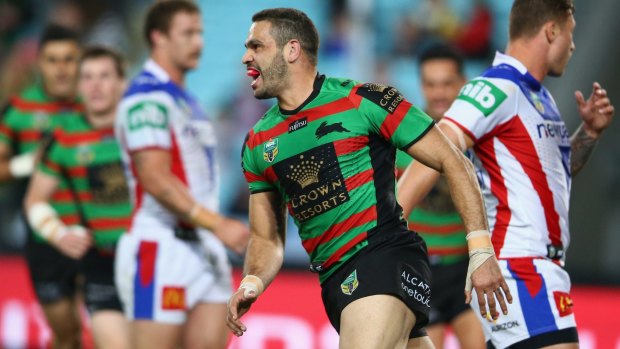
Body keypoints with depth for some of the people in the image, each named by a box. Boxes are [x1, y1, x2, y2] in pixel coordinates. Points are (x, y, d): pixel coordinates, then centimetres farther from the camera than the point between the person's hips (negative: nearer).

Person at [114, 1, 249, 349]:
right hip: (161, 248, -9)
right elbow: (156, 180, -20)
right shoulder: (148, 97, -11)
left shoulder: (183, 98, 19)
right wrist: (216, 223, -23)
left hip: (205, 249, 9)